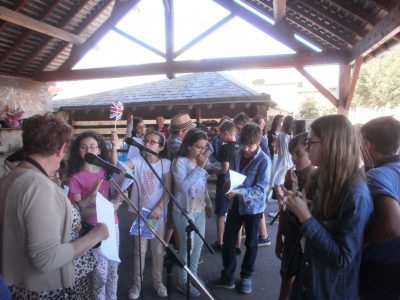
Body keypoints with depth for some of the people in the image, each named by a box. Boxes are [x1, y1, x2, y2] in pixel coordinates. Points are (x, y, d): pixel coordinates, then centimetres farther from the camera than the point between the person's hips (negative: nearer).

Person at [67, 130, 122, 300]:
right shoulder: (75, 177, -10)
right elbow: (76, 210, -13)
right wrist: (90, 197, -28)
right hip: (94, 229, -4)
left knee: (113, 268, 17)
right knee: (100, 273, 4)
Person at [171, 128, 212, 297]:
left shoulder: (199, 161, 5)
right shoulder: (180, 162, -16)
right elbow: (184, 186, -28)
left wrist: (208, 204, 18)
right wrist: (199, 168, -26)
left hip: (200, 209, 7)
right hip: (185, 210, -7)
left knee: (199, 243, 15)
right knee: (188, 246, 2)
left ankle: (193, 275, 35)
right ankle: (183, 282, 21)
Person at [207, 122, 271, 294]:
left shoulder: (264, 161, -18)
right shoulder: (236, 156, -3)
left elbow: (260, 189, -22)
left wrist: (239, 192, -35)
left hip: (253, 206, -4)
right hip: (235, 204, 4)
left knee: (251, 243, 15)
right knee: (228, 241, 9)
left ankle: (246, 276, 36)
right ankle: (227, 277, 27)